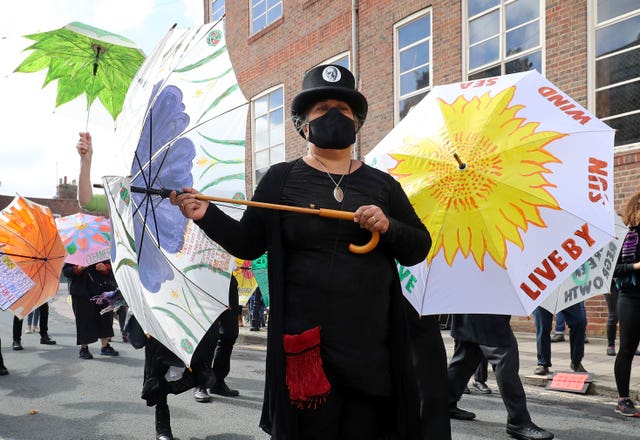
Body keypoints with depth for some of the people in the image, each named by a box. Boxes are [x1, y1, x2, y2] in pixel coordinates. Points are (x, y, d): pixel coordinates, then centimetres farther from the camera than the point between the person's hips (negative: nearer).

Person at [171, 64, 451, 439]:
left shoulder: (381, 184, 9)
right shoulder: (281, 179, 5)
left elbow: (420, 249, 8)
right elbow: (248, 244, 5)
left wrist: (388, 227, -10)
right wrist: (207, 215, -9)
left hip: (372, 345, 3)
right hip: (305, 345, -2)